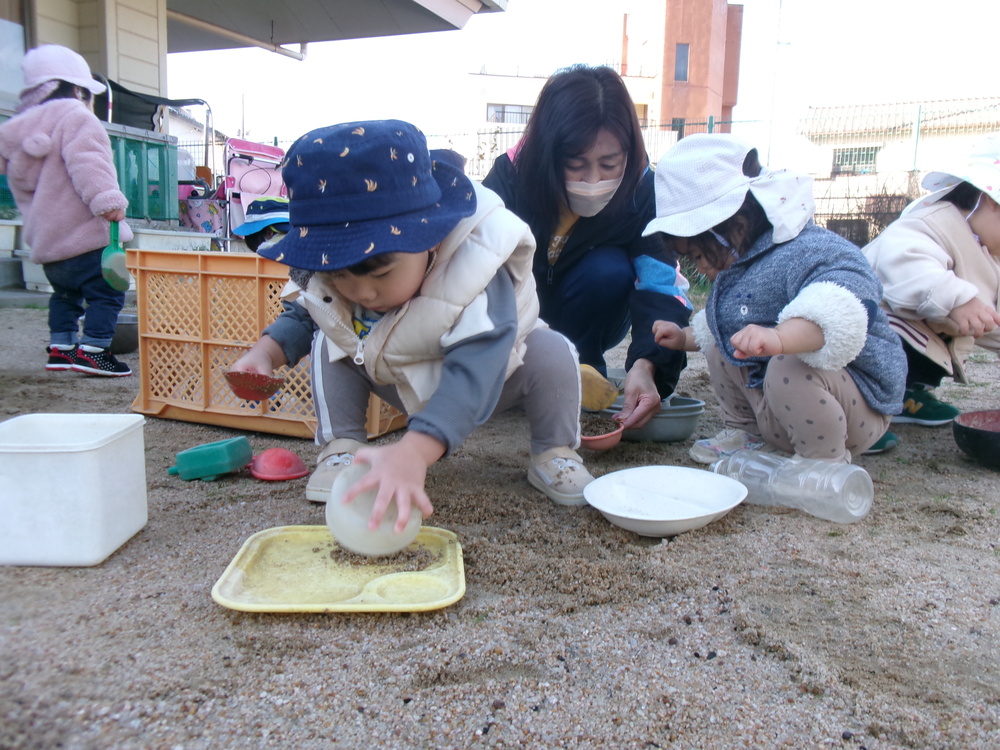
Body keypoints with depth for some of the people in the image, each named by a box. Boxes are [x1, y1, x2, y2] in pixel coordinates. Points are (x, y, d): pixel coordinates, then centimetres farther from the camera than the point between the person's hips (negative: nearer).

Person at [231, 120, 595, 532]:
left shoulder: (473, 274, -42)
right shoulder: (324, 276, -23)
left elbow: (475, 373, -55)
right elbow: (302, 316, -1)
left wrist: (415, 450, -71)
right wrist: (267, 351, -24)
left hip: (489, 381, -3)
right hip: (404, 386, 4)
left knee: (550, 351, -30)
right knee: (329, 337, -16)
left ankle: (554, 452, -4)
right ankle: (341, 447, -1)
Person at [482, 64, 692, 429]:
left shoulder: (641, 191, -22)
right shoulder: (510, 177, -26)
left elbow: (662, 286, -29)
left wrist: (647, 364, -49)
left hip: (585, 324, 1)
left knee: (609, 270, -30)